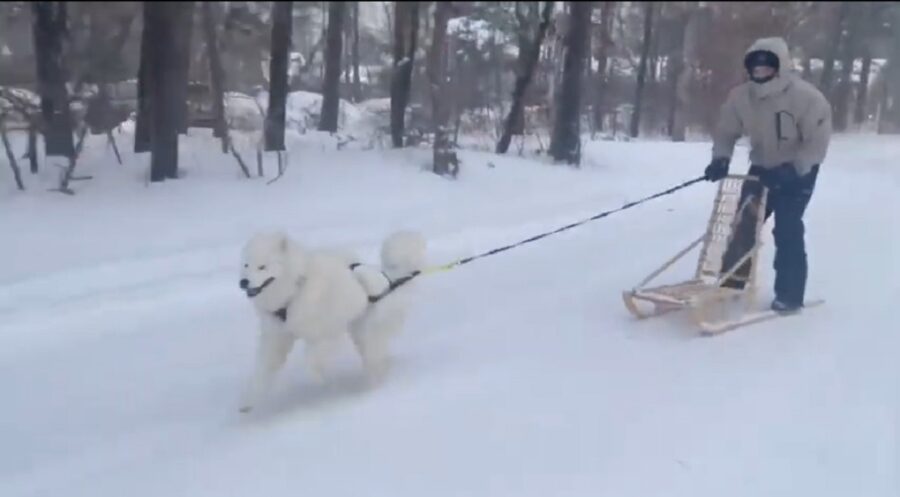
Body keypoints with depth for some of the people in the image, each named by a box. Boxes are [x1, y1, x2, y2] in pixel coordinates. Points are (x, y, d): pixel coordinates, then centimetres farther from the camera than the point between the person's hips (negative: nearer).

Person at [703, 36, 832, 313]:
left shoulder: (807, 97, -26)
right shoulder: (740, 96, -14)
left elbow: (817, 143, -23)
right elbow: (726, 131, -2)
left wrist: (790, 171, -33)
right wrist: (720, 159, -19)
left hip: (798, 171, -5)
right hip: (762, 168, 5)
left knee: (787, 230, -12)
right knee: (744, 223, 4)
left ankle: (789, 295, -2)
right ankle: (731, 282, 19)